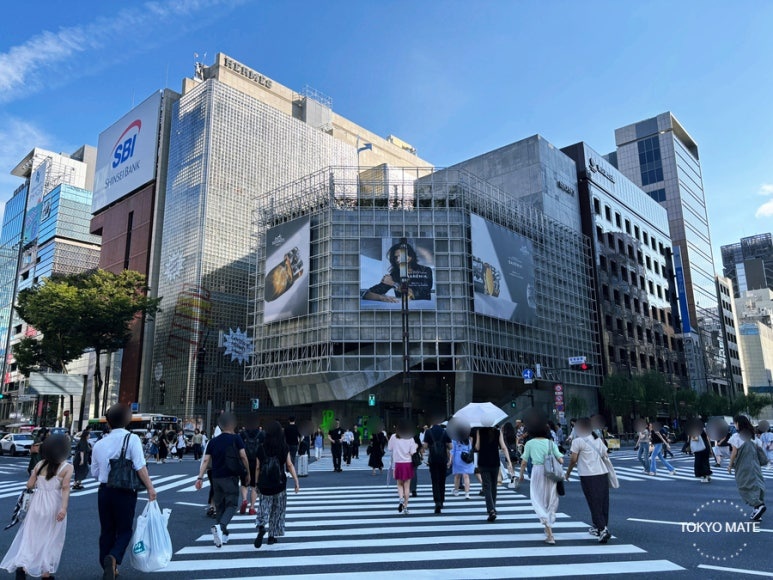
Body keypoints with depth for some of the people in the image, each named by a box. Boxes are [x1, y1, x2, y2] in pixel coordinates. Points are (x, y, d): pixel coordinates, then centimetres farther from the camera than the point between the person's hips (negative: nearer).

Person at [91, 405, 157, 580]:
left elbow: (95, 473, 11)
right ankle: (113, 557, -16)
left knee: (106, 530, 17)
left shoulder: (100, 443, 4)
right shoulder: (132, 439, -10)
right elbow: (140, 467, -17)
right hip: (125, 492, -4)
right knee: (124, 530, 8)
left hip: (104, 491, 4)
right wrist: (150, 488, -13)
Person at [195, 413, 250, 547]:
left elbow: (206, 460, 2)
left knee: (219, 506, 15)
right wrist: (248, 473, 3)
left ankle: (222, 535, 18)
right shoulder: (236, 438, -2)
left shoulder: (213, 441, 9)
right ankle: (220, 526, -25)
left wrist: (200, 477, 0)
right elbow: (243, 457, -7)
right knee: (232, 505, -1)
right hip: (230, 477, -4)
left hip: (216, 477, 5)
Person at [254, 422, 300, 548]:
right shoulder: (284, 447, -3)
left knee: (264, 509, 10)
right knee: (277, 510, 15)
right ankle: (272, 536, 18)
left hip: (264, 484, 0)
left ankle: (261, 527, -17)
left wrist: (256, 484, 13)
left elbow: (257, 468, 2)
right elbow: (289, 465, -5)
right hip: (279, 484, 0)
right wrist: (296, 482, -2)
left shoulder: (261, 448, -1)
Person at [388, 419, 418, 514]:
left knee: (400, 484, 15)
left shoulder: (394, 437, -4)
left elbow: (390, 448, 4)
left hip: (398, 464, 0)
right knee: (407, 486, 8)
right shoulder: (410, 438, -5)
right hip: (408, 464, 0)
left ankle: (401, 498, -11)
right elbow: (412, 453, -6)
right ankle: (405, 507, 9)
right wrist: (416, 447, 12)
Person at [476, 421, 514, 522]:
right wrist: (509, 462, -9)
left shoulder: (480, 431, -4)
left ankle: (491, 510, -18)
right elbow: (503, 447, -7)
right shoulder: (498, 432, 0)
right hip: (495, 463, 2)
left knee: (487, 487, -4)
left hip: (483, 463, -2)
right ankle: (493, 508, 29)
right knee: (493, 486, 18)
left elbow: (477, 447, -4)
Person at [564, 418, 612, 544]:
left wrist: (568, 472, 6)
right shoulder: (597, 439, 14)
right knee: (603, 502, 13)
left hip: (588, 476, -6)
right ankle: (598, 527, 24)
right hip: (603, 474, 6)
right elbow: (605, 455, 13)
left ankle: (603, 529, -10)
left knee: (594, 504, -2)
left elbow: (573, 459, -5)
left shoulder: (578, 441, -6)